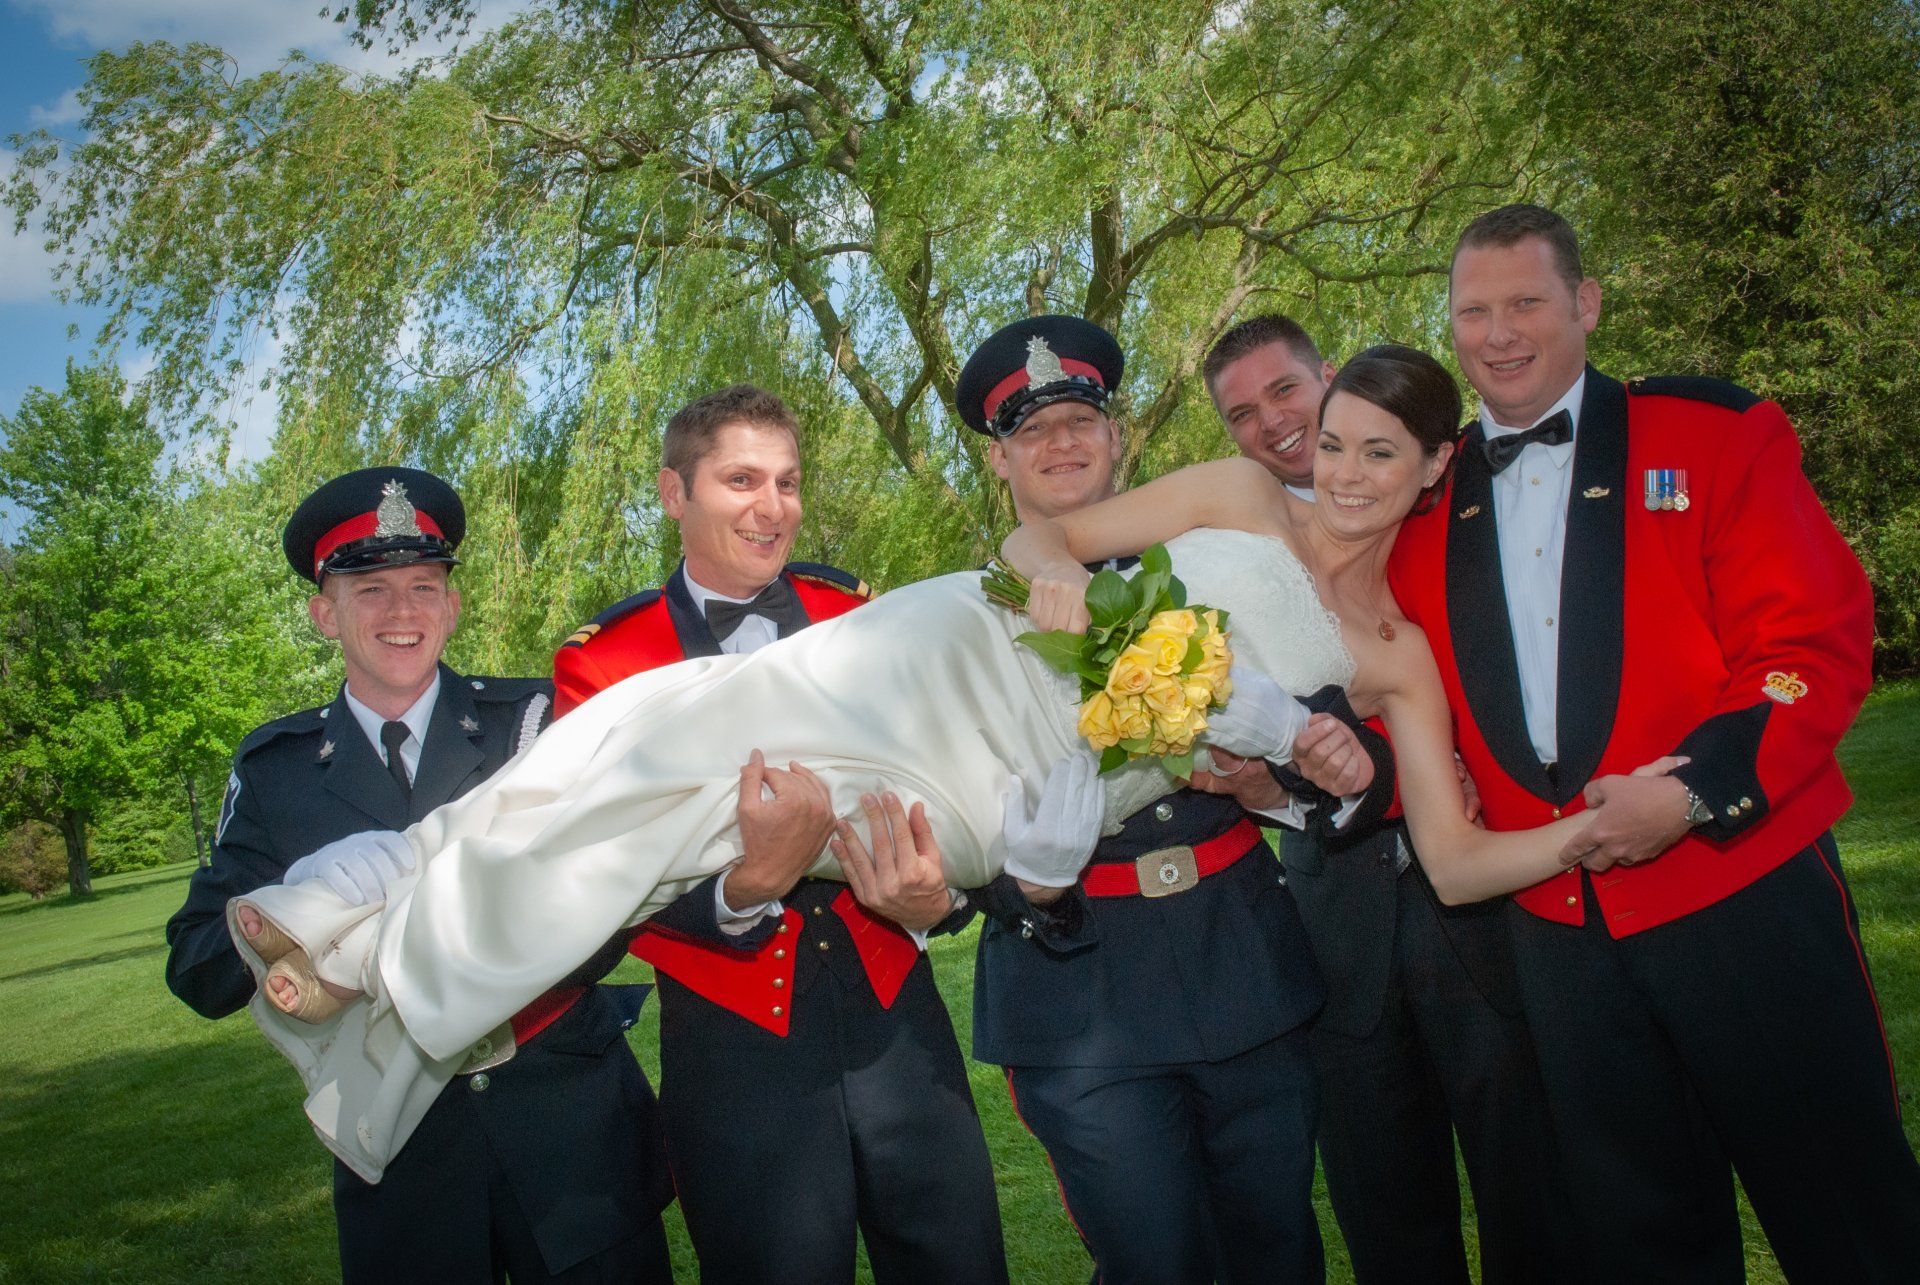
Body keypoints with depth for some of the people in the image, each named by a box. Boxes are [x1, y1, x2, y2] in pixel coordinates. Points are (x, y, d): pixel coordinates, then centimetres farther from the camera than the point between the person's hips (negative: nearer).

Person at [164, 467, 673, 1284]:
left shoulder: (536, 722, -4)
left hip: (571, 1121, -1)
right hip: (399, 1148, 1)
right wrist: (304, 893, -22)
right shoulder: (273, 771, 2)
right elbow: (198, 976, -2)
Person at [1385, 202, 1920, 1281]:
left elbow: (1821, 644, -8)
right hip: (1559, 920, 4)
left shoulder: (1717, 434, -2)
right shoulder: (1428, 500, 9)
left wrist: (1695, 791, -19)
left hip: (1741, 892, -3)